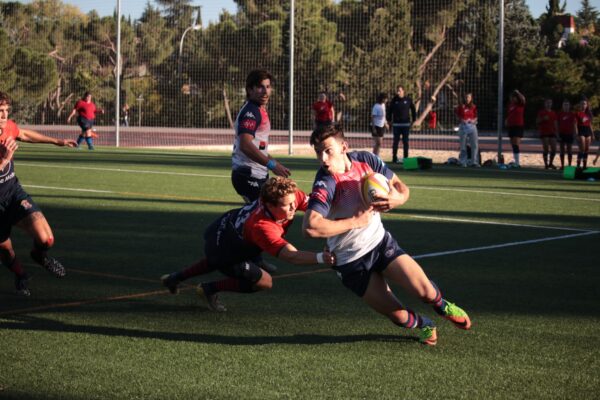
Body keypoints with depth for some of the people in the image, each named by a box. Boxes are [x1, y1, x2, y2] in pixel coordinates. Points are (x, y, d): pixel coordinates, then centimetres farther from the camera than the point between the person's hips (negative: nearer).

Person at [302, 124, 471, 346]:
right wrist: (354, 221, -28)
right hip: (352, 262, -4)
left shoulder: (366, 160, -8)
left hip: (381, 242, 4)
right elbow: (310, 227, -40)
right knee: (400, 316, -7)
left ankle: (442, 305, 22)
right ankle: (424, 324, 28)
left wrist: (397, 199, -20)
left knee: (424, 291, -14)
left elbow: (400, 186, 6)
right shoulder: (325, 184, -24)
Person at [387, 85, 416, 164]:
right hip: (396, 124, 0)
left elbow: (413, 110, 9)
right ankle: (394, 158, 7)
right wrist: (389, 120, 2)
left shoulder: (408, 100, 0)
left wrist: (413, 120, 5)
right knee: (396, 141, 2)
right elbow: (389, 110, 8)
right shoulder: (394, 100, 1)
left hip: (406, 124, 0)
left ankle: (406, 158, 8)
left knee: (405, 142, 2)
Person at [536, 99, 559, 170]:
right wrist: (543, 119, -19)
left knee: (554, 149, 0)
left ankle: (551, 163, 16)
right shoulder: (541, 112, 1)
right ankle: (546, 164, 1)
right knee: (546, 149, -7)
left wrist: (556, 131, 10)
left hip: (552, 133, 5)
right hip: (544, 133, -5)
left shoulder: (553, 113, 13)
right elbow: (537, 122, -2)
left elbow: (555, 124, 17)